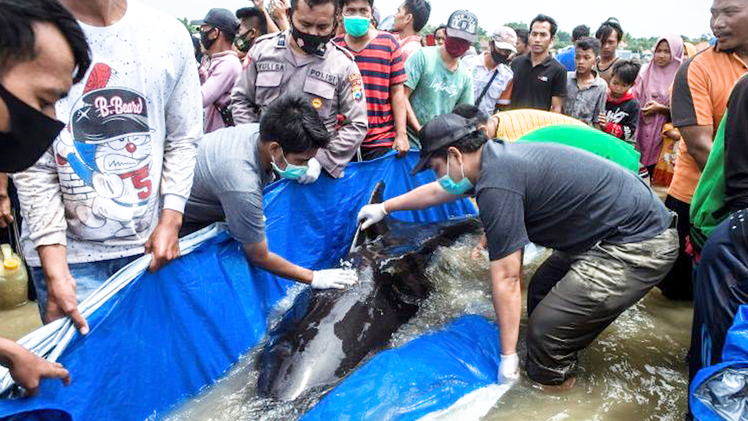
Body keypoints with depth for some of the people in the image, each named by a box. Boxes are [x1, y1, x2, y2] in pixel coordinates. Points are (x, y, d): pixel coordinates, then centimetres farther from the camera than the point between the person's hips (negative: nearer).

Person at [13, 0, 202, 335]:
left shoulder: (170, 35, -3)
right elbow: (33, 166, -8)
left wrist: (171, 219, -3)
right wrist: (55, 269, -12)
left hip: (149, 244, 2)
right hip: (69, 251, -2)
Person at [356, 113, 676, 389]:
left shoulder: (496, 184, -23)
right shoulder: (495, 157, 6)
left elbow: (506, 278, -21)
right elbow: (437, 192, 23)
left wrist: (508, 359, -13)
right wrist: (384, 208, 35)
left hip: (639, 245, -10)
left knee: (547, 327, -11)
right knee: (541, 292, 17)